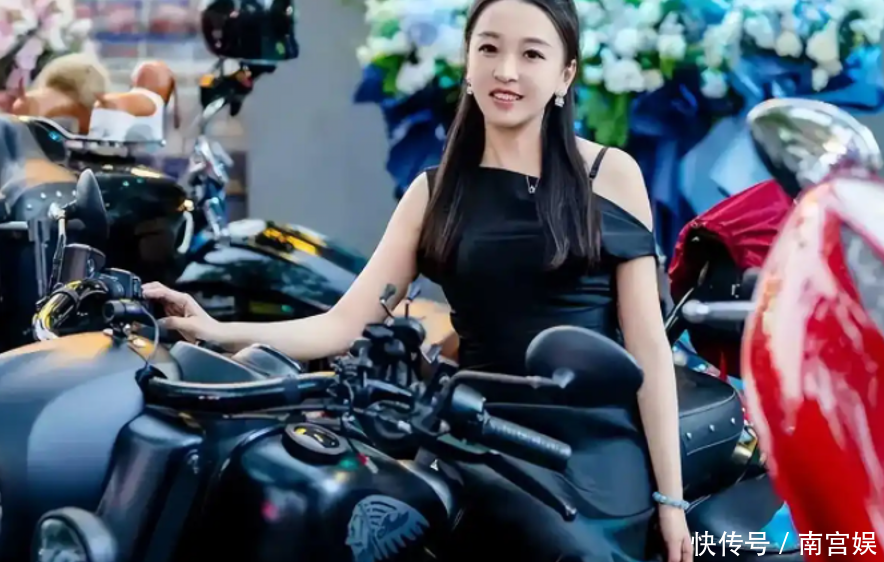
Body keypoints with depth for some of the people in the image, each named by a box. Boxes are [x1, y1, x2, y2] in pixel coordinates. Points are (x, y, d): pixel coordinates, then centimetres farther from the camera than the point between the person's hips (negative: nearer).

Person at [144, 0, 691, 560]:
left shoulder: (611, 173, 3)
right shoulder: (435, 191, 8)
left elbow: (646, 340, 1)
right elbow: (348, 323, 2)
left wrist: (670, 495, -2)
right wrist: (219, 331, -13)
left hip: (600, 444, 1)